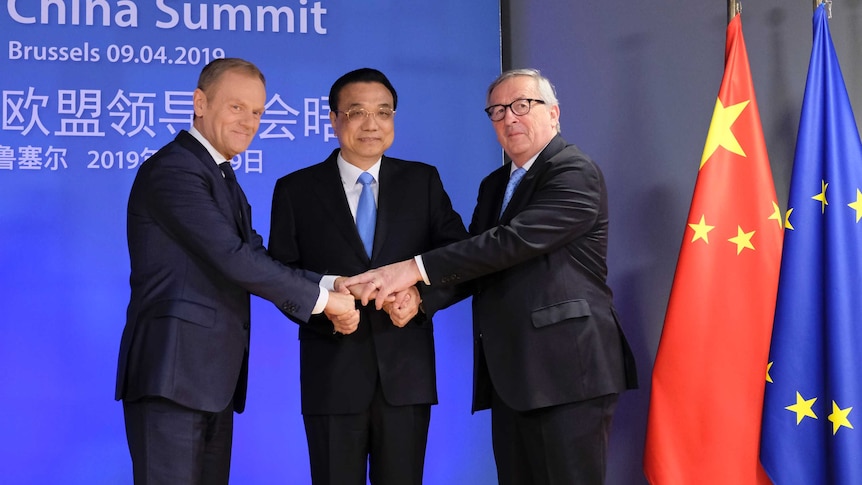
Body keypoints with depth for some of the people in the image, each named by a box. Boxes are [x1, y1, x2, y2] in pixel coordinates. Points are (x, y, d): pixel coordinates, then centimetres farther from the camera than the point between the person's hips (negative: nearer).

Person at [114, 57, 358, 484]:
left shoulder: (222, 178, 20)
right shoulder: (172, 169, -12)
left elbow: (257, 258, 11)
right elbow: (233, 259, -20)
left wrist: (333, 287, -4)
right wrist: (322, 298, -12)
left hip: (212, 378, 9)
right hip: (172, 374, -9)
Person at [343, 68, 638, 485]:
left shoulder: (575, 173, -7)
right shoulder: (494, 185, 21)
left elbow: (514, 241, -19)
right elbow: (476, 260, 16)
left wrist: (416, 268, -21)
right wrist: (417, 295, -4)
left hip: (567, 371, -7)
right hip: (509, 375, 8)